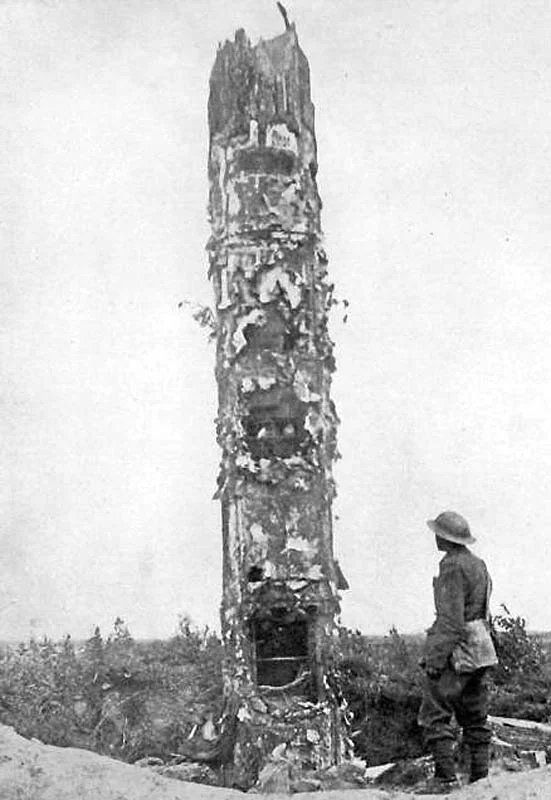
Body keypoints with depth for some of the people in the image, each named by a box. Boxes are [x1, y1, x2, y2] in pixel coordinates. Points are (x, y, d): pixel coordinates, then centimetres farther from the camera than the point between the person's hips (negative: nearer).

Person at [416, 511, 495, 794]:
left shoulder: (452, 567, -14)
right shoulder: (479, 565, 15)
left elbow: (451, 620, -20)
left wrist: (436, 657, -19)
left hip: (454, 652, -9)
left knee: (434, 715, -5)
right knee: (475, 718, 12)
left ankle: (446, 777, -8)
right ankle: (481, 778, 13)